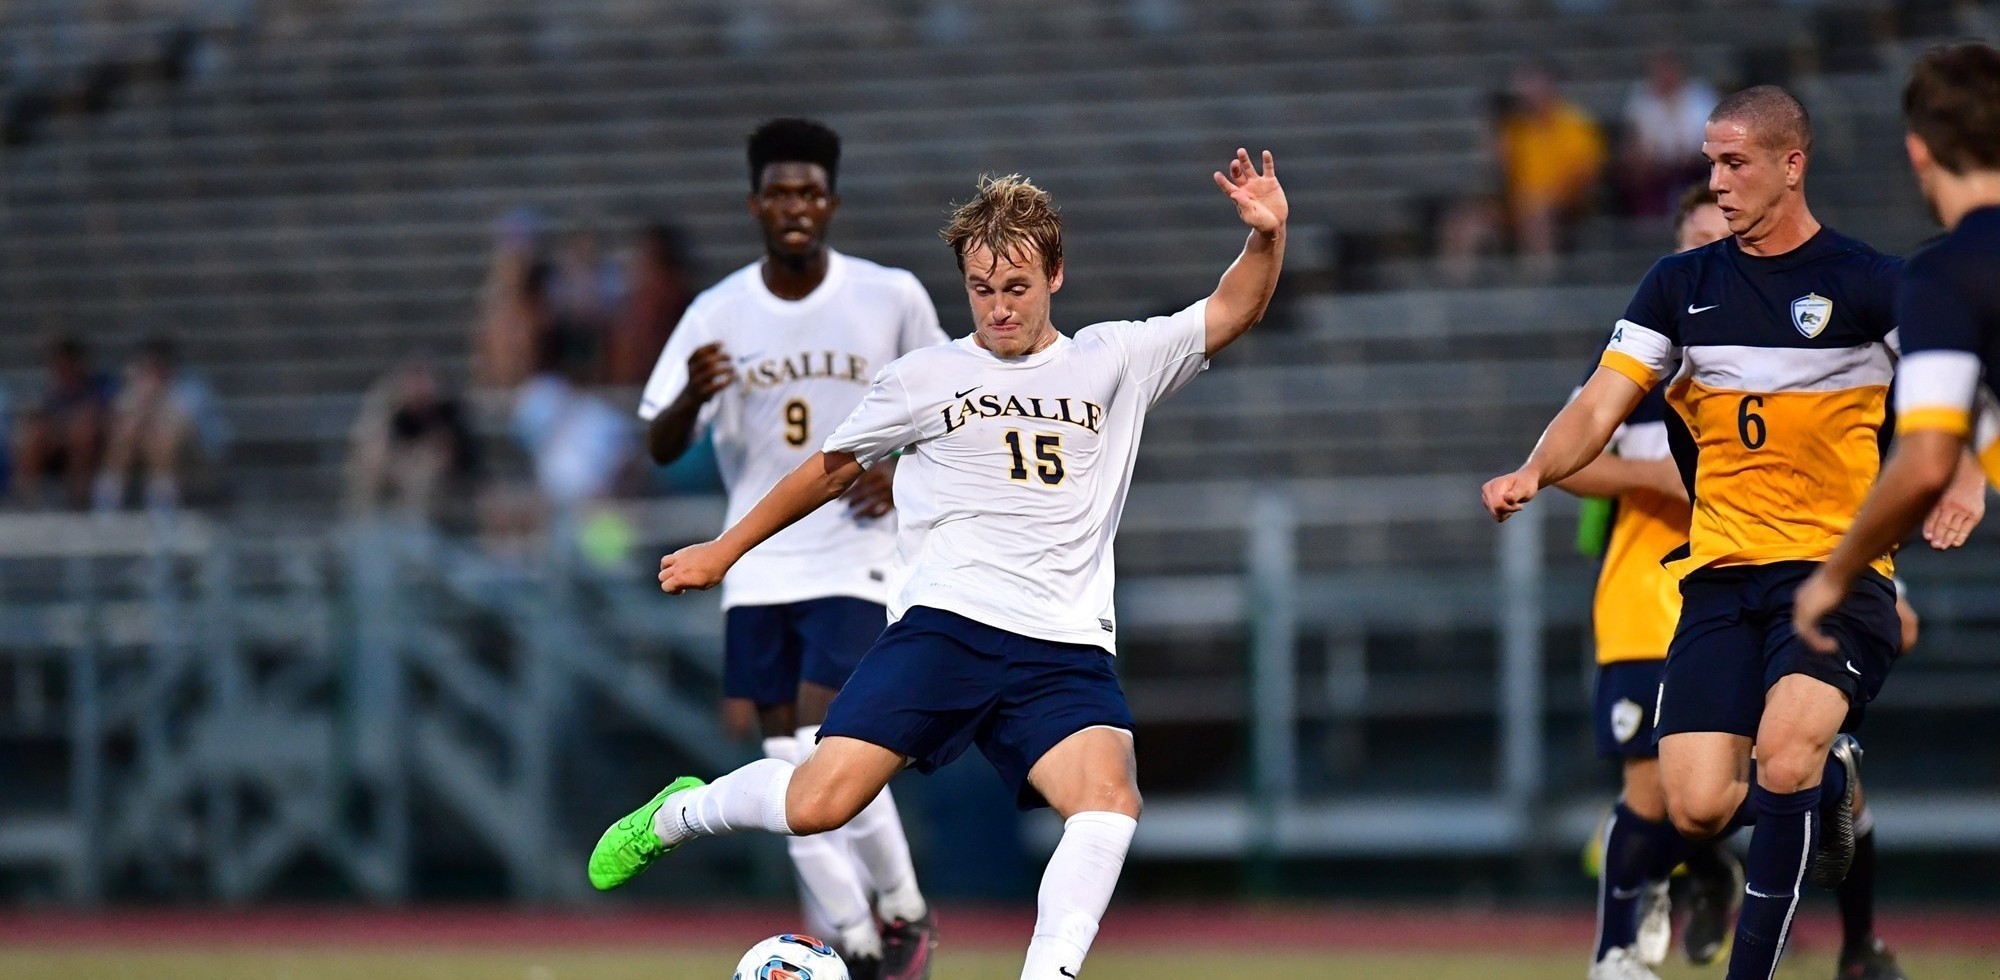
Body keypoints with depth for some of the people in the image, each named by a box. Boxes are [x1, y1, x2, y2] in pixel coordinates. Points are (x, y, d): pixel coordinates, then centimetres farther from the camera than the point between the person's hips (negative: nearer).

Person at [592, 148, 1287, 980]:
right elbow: (834, 469, 25)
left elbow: (1230, 313, 10)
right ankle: (674, 815, 17)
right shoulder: (924, 378, 13)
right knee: (817, 804, -13)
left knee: (1110, 801, -28)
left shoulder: (1114, 363, 15)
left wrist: (1267, 236, -11)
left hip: (1066, 652, 1)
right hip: (944, 623, -1)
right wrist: (725, 550, 31)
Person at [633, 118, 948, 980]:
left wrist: (907, 470, -10)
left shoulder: (893, 297, -4)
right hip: (759, 568, 3)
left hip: (855, 561, -3)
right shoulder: (717, 315, -2)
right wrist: (692, 398, -27)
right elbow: (661, 447, -4)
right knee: (794, 771, 3)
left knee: (828, 752, -17)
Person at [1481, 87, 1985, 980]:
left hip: (1837, 566, -4)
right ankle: (1828, 785, 25)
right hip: (1720, 572, 4)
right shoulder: (1681, 285, 9)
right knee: (1699, 807, -9)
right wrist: (1534, 471, -16)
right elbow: (1601, 406, 5)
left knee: (1783, 758, -28)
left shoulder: (1869, 284, -3)